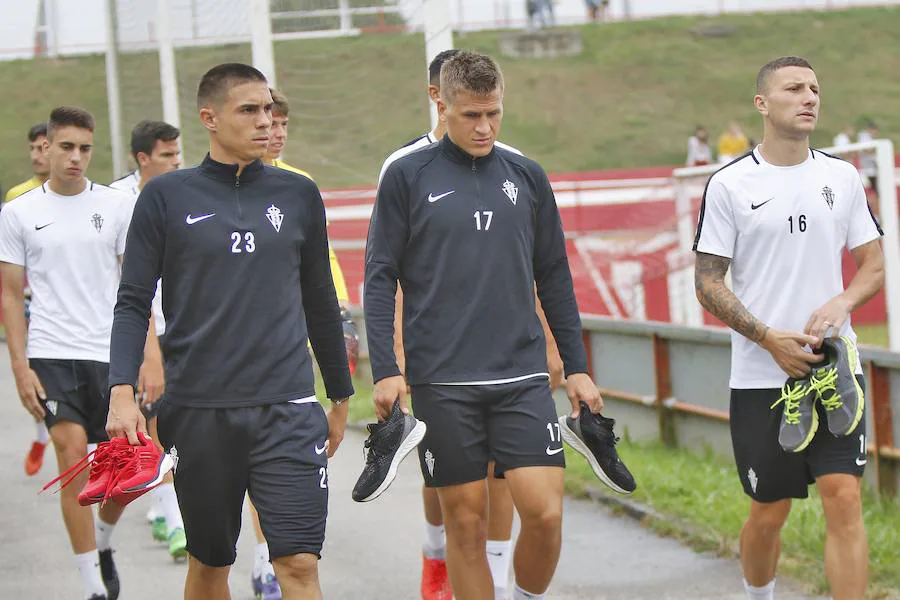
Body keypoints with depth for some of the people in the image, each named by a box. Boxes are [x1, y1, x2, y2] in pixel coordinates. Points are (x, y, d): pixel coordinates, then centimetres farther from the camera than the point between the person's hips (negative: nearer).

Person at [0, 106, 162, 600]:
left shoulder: (116, 206, 4)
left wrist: (150, 357, -3)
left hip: (112, 355, 2)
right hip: (51, 355, -1)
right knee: (74, 458, -13)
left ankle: (102, 543, 36)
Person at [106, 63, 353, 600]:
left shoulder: (298, 195, 9)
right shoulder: (167, 196, 2)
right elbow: (134, 303, 2)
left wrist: (341, 395, 22)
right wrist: (122, 391, -11)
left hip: (288, 409, 1)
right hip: (198, 411, -1)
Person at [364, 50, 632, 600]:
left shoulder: (527, 177, 11)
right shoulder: (408, 177, 2)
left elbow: (555, 280, 16)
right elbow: (381, 277, 1)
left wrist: (578, 368, 13)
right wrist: (385, 370, -7)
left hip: (522, 378, 2)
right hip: (441, 383, -2)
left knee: (545, 512, -8)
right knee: (466, 522, 1)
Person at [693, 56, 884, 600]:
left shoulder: (843, 177, 8)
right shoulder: (730, 185, -2)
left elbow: (873, 265, 12)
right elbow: (708, 282, -2)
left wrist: (840, 304, -10)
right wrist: (770, 339, -13)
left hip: (835, 367, 2)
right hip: (761, 374, -2)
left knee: (844, 498, -9)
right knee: (769, 512, 6)